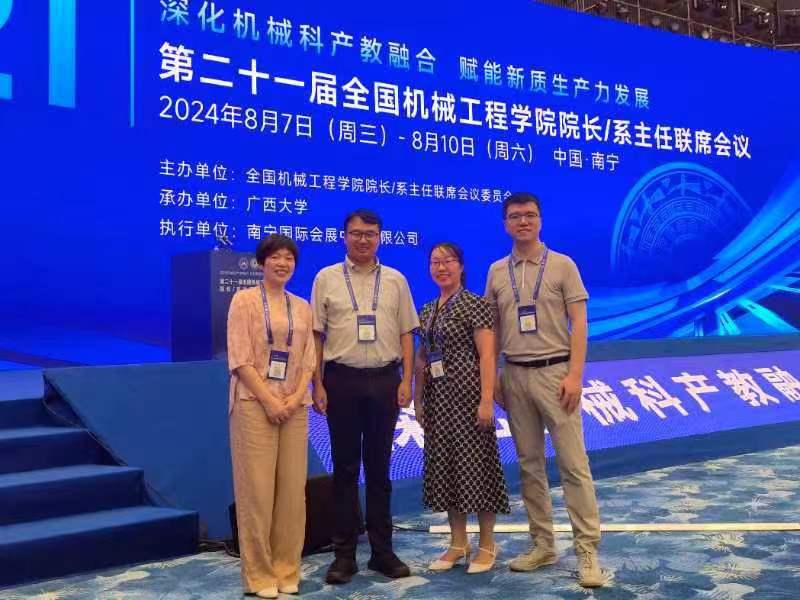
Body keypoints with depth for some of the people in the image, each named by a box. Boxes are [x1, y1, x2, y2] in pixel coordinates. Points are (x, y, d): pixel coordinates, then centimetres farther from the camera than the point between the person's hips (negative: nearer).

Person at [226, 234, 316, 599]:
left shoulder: (302, 307, 12)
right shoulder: (244, 300, -2)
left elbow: (308, 360, 9)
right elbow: (239, 358, -9)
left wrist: (295, 398, -7)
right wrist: (269, 400, -14)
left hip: (294, 407, 5)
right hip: (255, 404, -4)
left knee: (293, 490, 5)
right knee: (257, 490, -2)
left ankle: (286, 570, 17)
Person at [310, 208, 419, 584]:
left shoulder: (395, 280, 8)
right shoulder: (326, 278, 3)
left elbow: (406, 334, 8)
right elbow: (316, 335, 2)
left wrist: (406, 380, -1)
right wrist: (317, 384, -4)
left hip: (384, 379, 2)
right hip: (342, 379, -1)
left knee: (379, 467, 10)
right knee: (345, 468, 6)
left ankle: (382, 550, 20)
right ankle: (344, 553, 15)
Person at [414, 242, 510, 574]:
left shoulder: (475, 304, -6)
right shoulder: (427, 310, 13)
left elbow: (487, 355, -13)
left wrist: (486, 399, -19)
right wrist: (417, 399, 12)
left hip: (467, 392, -7)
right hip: (438, 396, 7)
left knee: (475, 462, -1)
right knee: (444, 464, 9)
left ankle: (487, 545, 13)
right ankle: (458, 543, 22)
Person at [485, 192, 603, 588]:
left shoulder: (562, 265, 0)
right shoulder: (496, 272, 10)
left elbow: (579, 323, -4)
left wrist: (575, 374, -13)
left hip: (554, 372, -4)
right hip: (515, 375, 4)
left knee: (573, 462, -5)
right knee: (529, 463, 9)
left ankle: (587, 550, 2)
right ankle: (542, 544, 19)